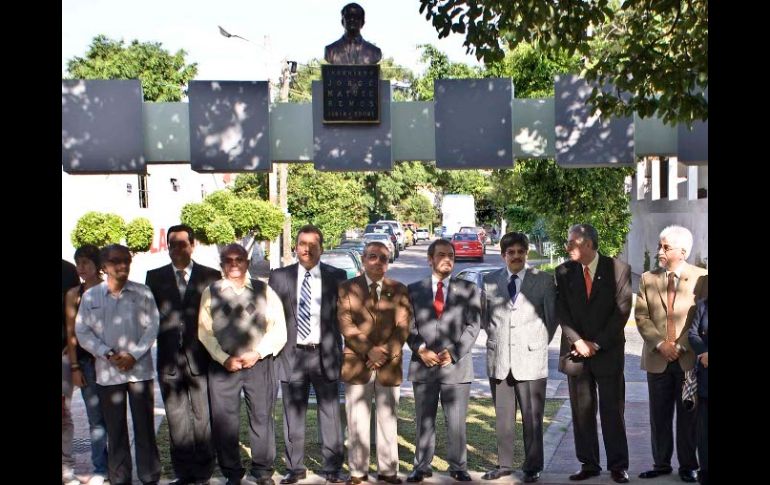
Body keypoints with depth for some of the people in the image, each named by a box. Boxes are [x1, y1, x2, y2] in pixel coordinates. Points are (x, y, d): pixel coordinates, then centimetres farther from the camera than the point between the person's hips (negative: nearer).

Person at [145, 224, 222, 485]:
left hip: (201, 359, -1)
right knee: (177, 422, 6)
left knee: (203, 420, 3)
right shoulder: (155, 277, 10)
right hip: (169, 360, 1)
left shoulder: (211, 276, 5)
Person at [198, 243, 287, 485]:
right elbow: (205, 331, 3)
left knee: (262, 417, 3)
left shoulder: (264, 291, 6)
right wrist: (224, 358, -8)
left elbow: (278, 329, 3)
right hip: (222, 365, 0)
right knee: (224, 421, 2)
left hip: (259, 363, 0)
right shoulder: (211, 292, 7)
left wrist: (257, 353, -8)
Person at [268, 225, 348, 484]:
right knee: (293, 414, 7)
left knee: (330, 413, 4)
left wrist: (338, 350, 1)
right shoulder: (280, 277, 4)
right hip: (292, 355, 1)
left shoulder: (336, 277, 3)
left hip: (325, 354, -1)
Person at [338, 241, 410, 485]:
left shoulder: (399, 290, 8)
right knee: (357, 422, 2)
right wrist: (369, 351, -15)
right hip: (357, 364, -1)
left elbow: (402, 327, 1)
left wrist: (385, 353, -13)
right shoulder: (348, 288, 4)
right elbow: (346, 325, -5)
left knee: (388, 420, 6)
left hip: (389, 366, 2)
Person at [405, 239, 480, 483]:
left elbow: (473, 325, 1)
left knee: (457, 422, 1)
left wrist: (453, 352, -9)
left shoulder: (468, 290, 8)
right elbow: (409, 326, 6)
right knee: (423, 420, 6)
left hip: (456, 365, -1)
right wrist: (421, 350, -10)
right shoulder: (414, 290, 10)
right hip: (423, 365, 1)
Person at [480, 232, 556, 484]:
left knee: (532, 418, 1)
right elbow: (484, 317, 17)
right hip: (498, 358, 2)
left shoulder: (543, 281, 3)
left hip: (530, 357, -2)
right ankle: (504, 463, 20)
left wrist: (541, 342, 4)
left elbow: (552, 316, 8)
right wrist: (495, 337, 10)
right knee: (502, 417, 9)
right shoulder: (490, 281, 8)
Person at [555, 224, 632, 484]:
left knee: (612, 411, 2)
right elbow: (561, 311, 2)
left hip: (608, 352, -2)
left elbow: (622, 311, -6)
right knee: (581, 411, 6)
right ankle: (588, 464, 15)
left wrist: (597, 344, -9)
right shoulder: (563, 272, 5)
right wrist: (578, 341, -10)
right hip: (576, 352, 3)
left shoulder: (619, 269, -4)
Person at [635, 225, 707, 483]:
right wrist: (660, 343, -10)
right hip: (657, 359, 3)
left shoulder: (701, 278, -3)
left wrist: (681, 346, -12)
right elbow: (641, 316, 2)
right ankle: (661, 464, 18)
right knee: (659, 416, 8)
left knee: (688, 415, 6)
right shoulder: (648, 279, 6)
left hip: (690, 358, -2)